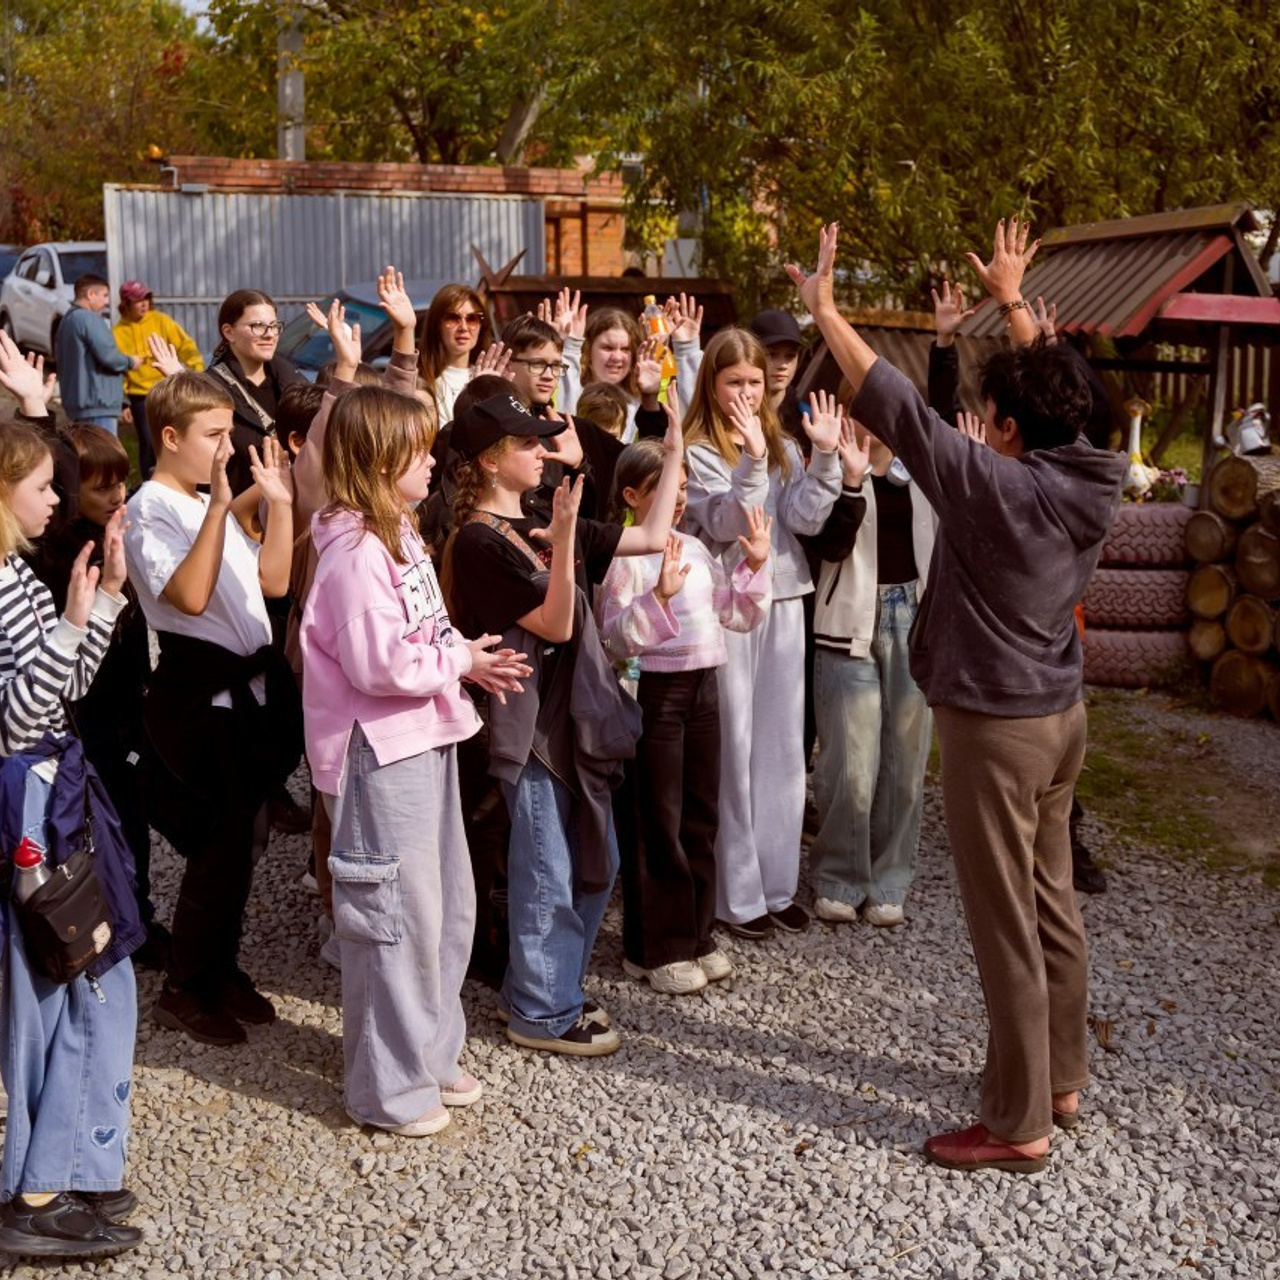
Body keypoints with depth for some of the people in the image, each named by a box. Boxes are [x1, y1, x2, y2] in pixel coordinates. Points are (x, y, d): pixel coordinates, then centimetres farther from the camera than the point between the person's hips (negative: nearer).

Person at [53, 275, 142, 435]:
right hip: (97, 404, -10)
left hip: (76, 403, 10)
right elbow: (107, 355, -21)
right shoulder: (90, 318, -12)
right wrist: (130, 362, -2)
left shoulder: (67, 320, 19)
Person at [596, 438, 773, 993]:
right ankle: (656, 949, 14)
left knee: (702, 815, 13)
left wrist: (755, 566, 5)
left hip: (703, 684, 7)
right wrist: (658, 596, -28)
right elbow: (616, 639, -18)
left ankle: (696, 936, 26)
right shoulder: (623, 557, -11)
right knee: (657, 822, 2)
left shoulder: (695, 549, 12)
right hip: (653, 691, -7)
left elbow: (739, 615, 17)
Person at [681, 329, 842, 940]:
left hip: (782, 602, 5)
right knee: (732, 749, 0)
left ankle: (778, 883, 21)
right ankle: (736, 895, 10)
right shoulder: (695, 452, -5)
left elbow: (805, 518, -2)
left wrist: (826, 454, -12)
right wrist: (753, 460, -26)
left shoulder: (783, 448, 11)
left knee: (783, 746, 10)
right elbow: (725, 524, -16)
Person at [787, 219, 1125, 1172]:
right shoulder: (1087, 479, 0)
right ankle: (1061, 1079, 32)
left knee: (1007, 928, -1)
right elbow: (1052, 391, 17)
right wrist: (1013, 304, 30)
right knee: (1053, 907, 18)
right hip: (1060, 714, 8)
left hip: (995, 726, -8)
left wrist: (825, 307, -14)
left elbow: (897, 406, -21)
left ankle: (1019, 1124, 8)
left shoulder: (996, 484, -21)